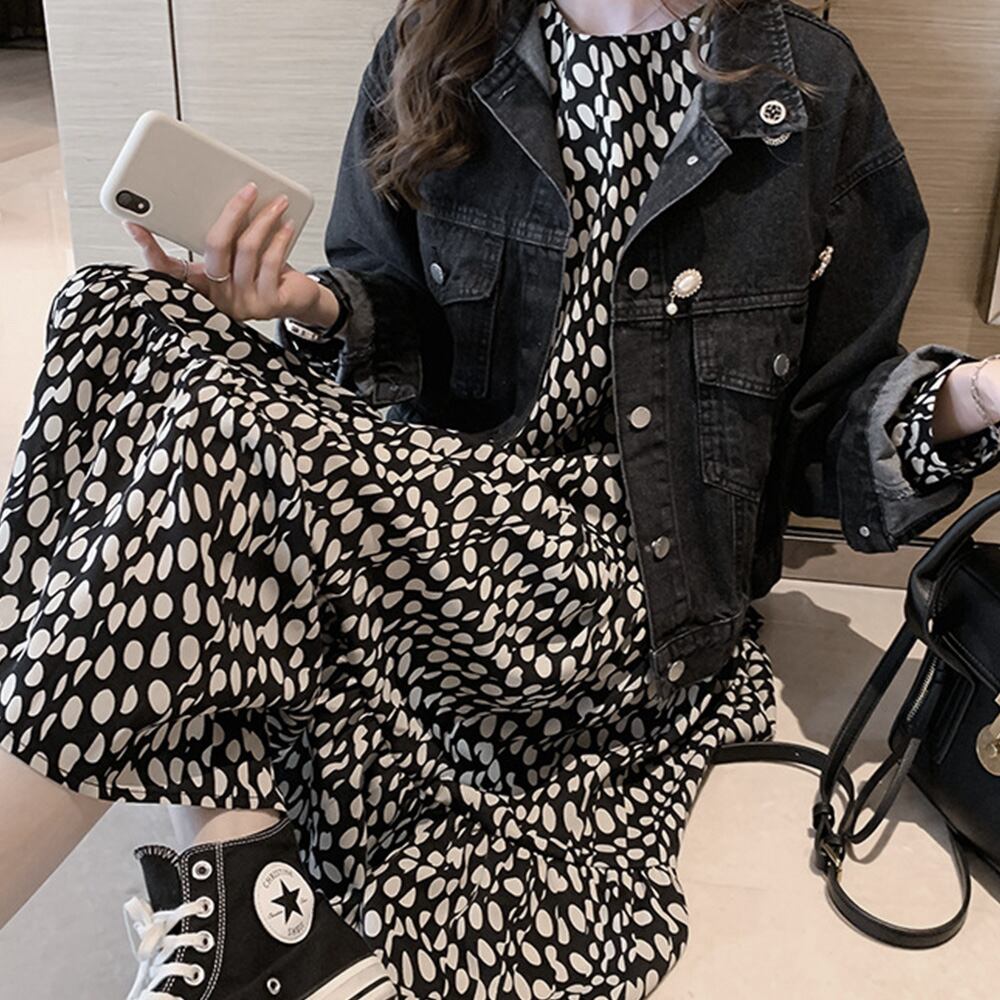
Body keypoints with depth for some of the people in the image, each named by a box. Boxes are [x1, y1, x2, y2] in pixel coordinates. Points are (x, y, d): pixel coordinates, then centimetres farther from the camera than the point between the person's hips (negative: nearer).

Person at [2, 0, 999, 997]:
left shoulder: (806, 83, 4)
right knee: (130, 317, -17)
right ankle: (230, 855, -24)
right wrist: (321, 312, -8)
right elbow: (399, 341, 15)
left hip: (635, 571, -4)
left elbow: (827, 418, 7)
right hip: (435, 522, 5)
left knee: (223, 429, -26)